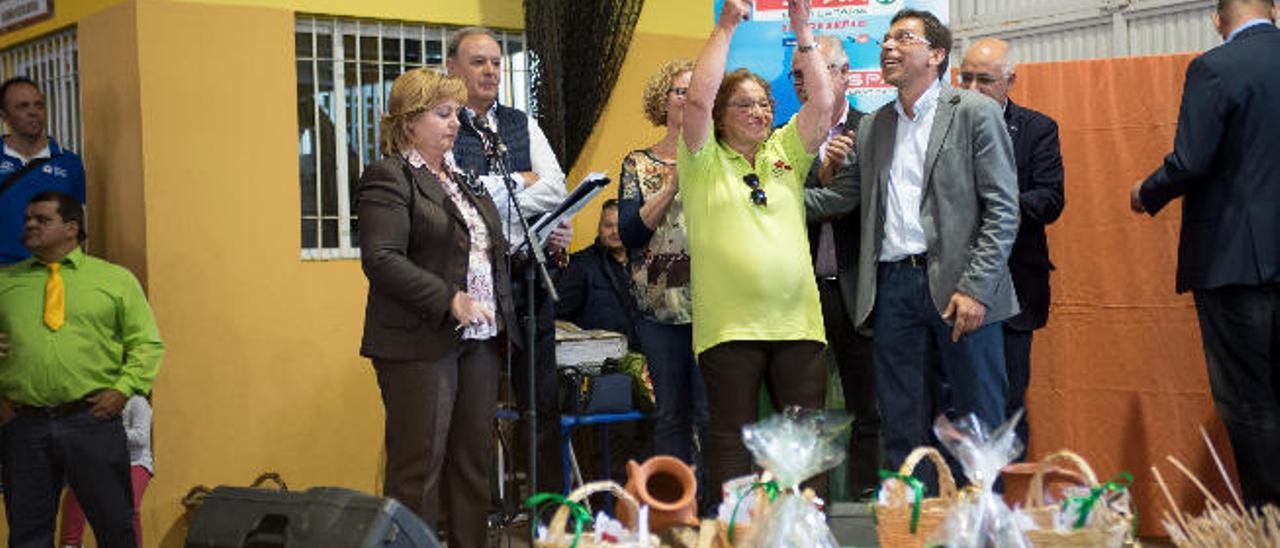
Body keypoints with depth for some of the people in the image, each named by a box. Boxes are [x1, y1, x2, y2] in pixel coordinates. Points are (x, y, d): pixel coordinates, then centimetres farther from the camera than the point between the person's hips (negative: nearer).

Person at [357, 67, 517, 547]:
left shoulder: (461, 178, 19)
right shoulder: (389, 177, -6)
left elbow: (489, 249, 24)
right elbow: (381, 259, -17)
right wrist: (450, 300, -21)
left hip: (478, 340, 8)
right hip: (421, 343, -8)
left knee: (473, 462, 10)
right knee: (419, 466, -4)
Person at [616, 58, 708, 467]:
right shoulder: (638, 165, 10)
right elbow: (629, 234, -3)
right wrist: (673, 184, -11)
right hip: (659, 307, 2)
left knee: (711, 413, -6)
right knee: (670, 415, 8)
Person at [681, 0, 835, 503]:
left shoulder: (786, 152, 15)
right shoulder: (704, 160, 5)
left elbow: (822, 104, 4)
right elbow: (697, 100, -10)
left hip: (797, 320, 3)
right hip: (729, 324, -3)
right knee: (732, 437, 3)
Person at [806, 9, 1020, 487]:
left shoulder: (975, 112, 0)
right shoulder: (872, 127, 17)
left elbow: (1002, 208, -6)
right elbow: (838, 197, 14)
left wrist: (975, 288, -15)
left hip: (956, 285, -5)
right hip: (892, 284, 5)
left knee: (979, 421, 1)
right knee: (901, 426, 8)